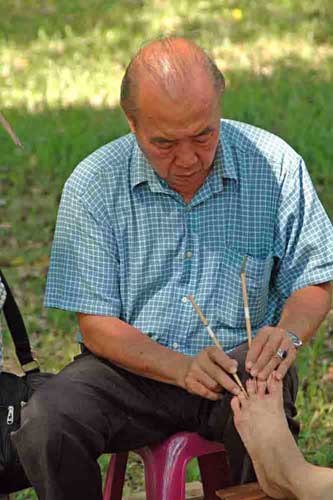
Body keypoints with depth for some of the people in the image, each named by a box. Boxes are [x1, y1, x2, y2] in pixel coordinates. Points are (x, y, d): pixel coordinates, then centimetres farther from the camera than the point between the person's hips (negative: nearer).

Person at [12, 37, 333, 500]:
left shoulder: (274, 165, -3)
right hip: (132, 369, 1)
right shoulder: (93, 185, -5)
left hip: (241, 363, 0)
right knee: (44, 423, -27)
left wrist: (288, 333, -19)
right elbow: (97, 323, -6)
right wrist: (183, 369, -23)